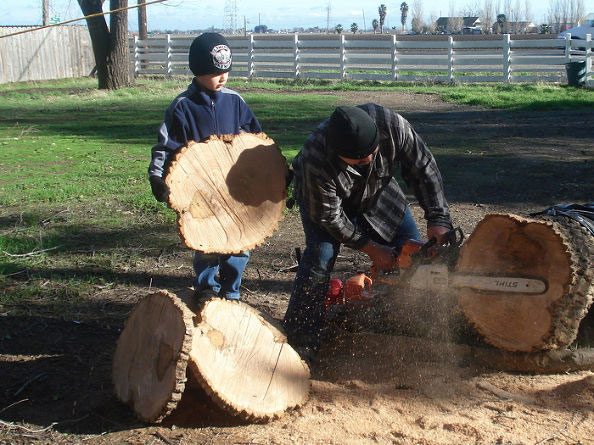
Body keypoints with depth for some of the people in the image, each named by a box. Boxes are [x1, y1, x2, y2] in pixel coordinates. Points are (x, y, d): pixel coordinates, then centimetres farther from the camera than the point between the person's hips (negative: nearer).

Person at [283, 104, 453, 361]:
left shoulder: (392, 126, -37)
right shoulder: (315, 163, -43)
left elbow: (423, 169, -22)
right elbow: (329, 217, -29)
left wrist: (438, 220, -29)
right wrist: (371, 250, -24)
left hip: (376, 190, 4)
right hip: (321, 197, -4)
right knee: (321, 255, -22)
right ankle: (300, 337, -11)